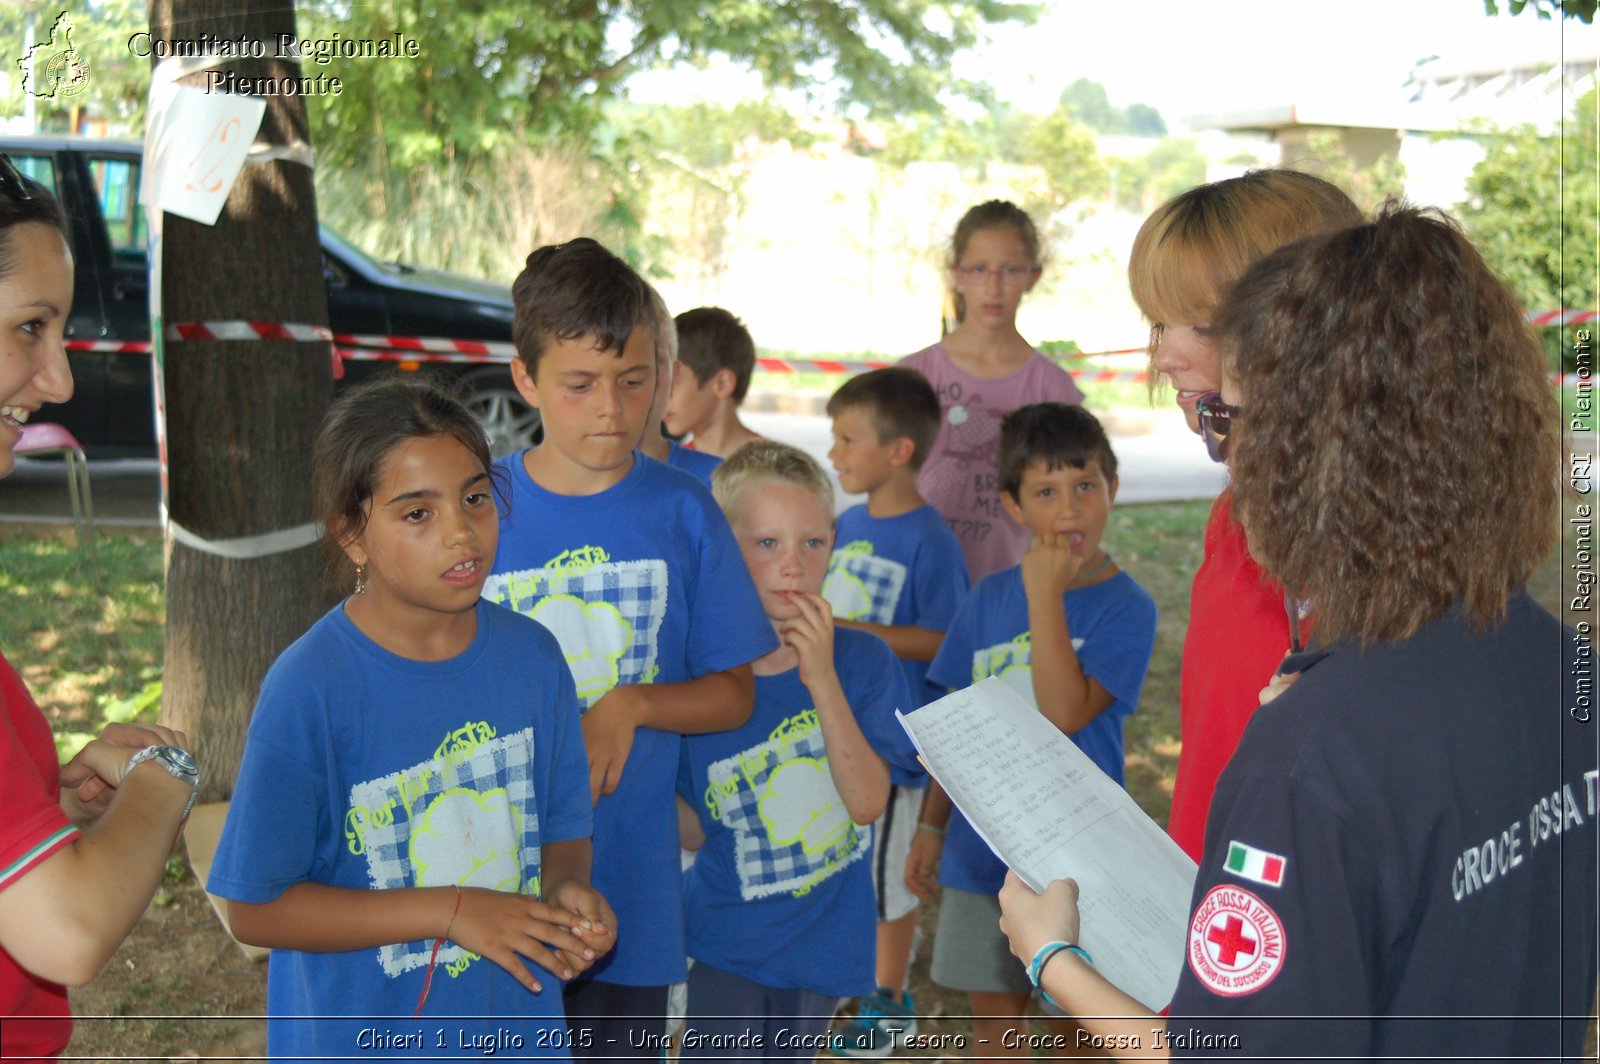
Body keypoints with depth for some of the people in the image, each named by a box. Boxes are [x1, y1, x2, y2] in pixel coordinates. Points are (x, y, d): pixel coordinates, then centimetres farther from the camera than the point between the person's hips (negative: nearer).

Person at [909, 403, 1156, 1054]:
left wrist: (1046, 596, -24)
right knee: (993, 1015, 17)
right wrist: (931, 825, 10)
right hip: (980, 848, 4)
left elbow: (1065, 713, -25)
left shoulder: (1125, 607, -12)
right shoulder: (988, 599, 2)